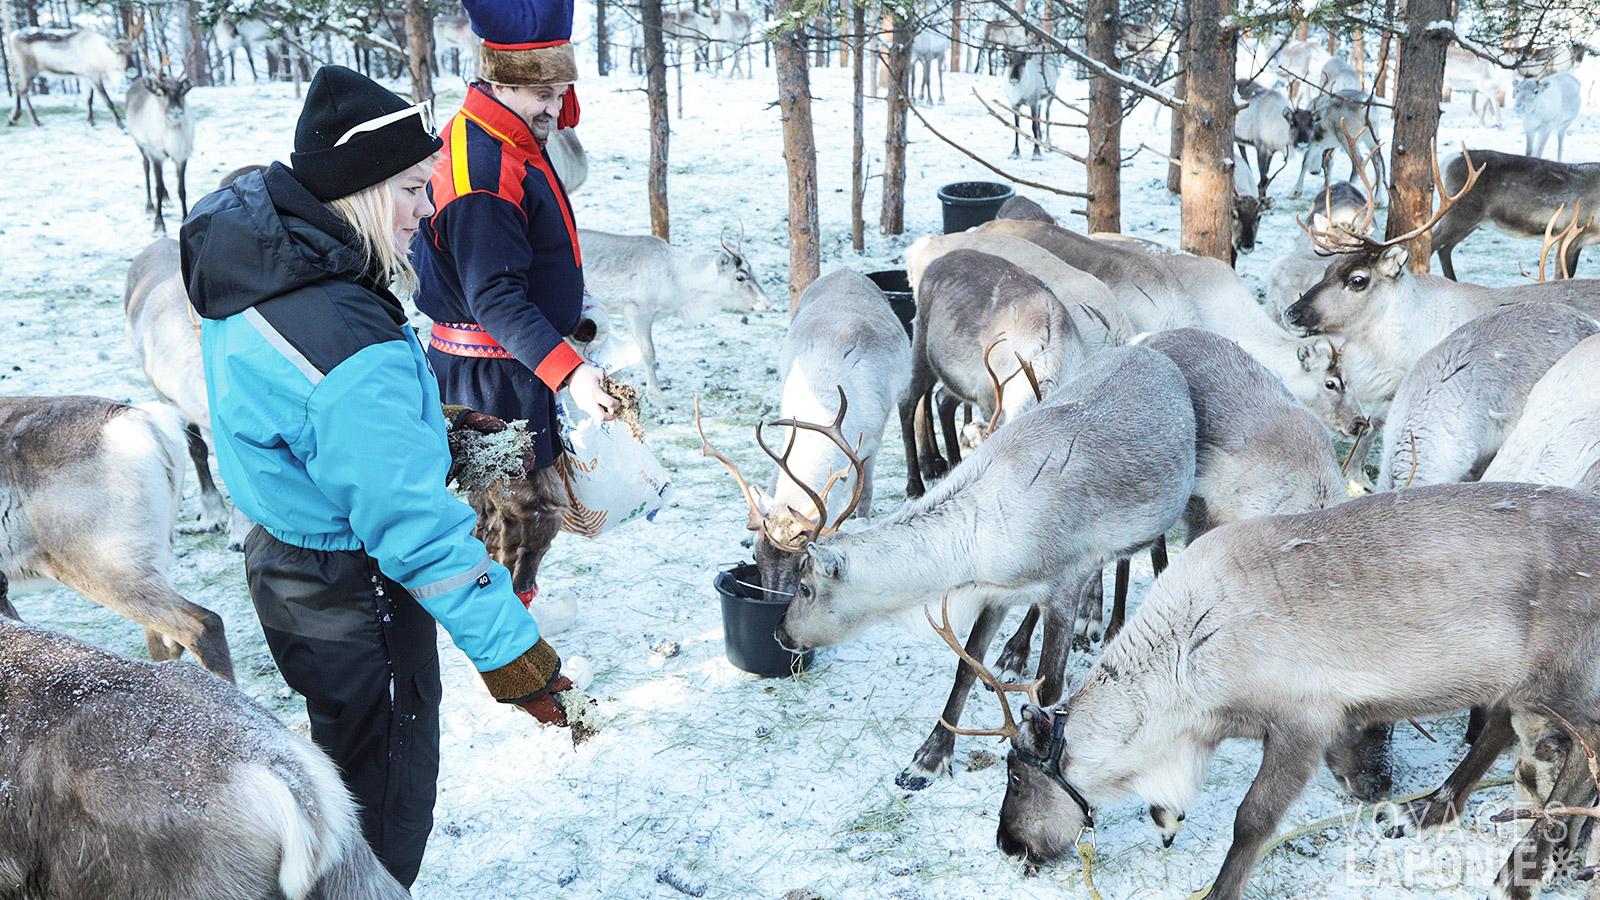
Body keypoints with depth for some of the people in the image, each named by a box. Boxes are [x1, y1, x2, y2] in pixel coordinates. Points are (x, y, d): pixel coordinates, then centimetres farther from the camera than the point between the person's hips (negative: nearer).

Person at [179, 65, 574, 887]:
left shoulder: (250, 262, -3)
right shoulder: (349, 348, -34)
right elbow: (416, 526, -32)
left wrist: (427, 427, 18)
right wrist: (508, 649, -25)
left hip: (283, 557, 10)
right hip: (354, 601, -10)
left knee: (352, 761, 29)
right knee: (386, 796, 12)